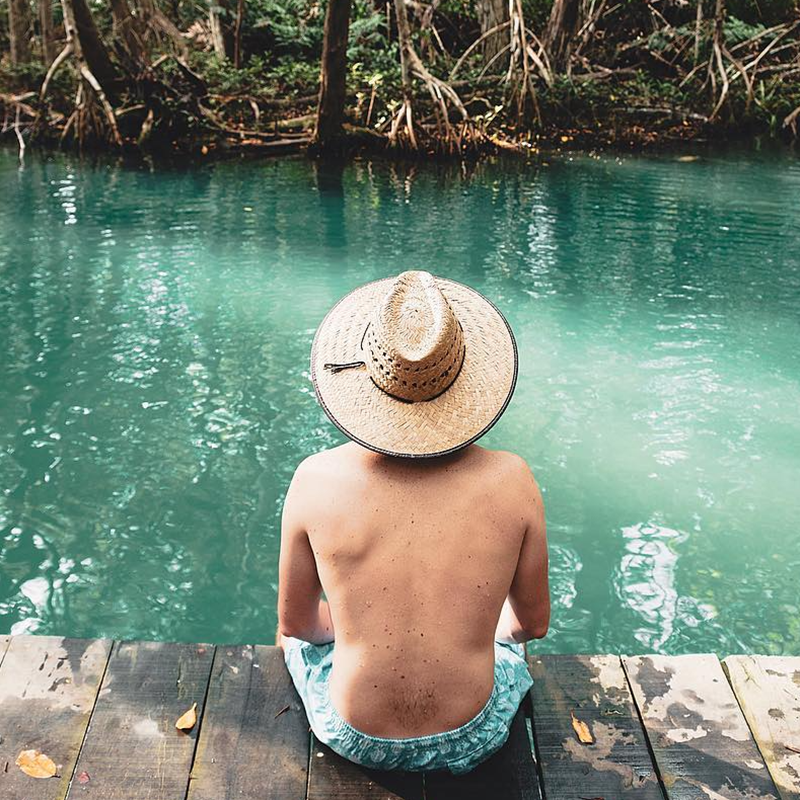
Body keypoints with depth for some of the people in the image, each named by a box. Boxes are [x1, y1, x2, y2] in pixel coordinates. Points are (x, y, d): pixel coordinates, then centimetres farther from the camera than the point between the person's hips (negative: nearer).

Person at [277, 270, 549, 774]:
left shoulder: (316, 481, -21)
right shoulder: (511, 481, -20)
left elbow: (295, 624, -6)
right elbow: (535, 622, -5)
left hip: (354, 738, 0)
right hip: (471, 741, 1)